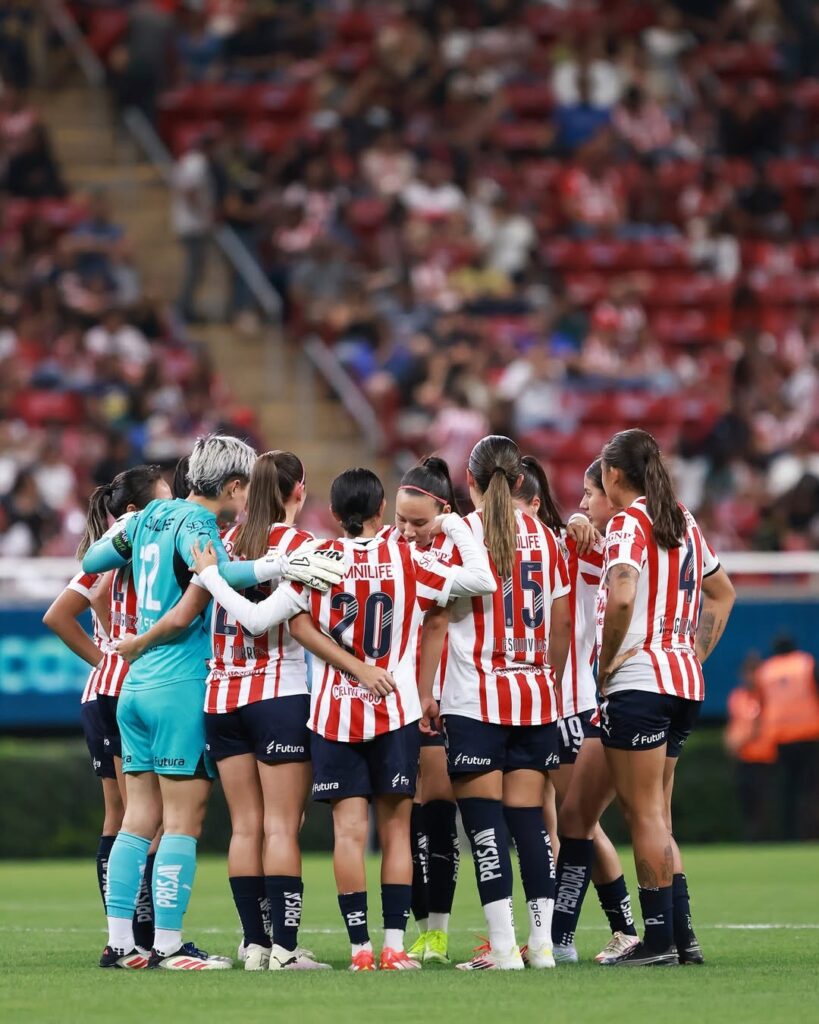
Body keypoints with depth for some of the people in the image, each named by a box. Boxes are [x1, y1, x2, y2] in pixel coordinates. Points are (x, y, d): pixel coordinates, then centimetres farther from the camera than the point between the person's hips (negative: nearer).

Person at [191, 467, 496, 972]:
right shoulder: (406, 560, -2)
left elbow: (256, 618, -6)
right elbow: (482, 579, -5)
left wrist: (210, 575, 6)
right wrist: (456, 528, 9)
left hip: (334, 715, 0)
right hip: (396, 711, 0)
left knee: (349, 830, -1)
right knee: (396, 827, 5)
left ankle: (360, 947, -6)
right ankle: (394, 945, -1)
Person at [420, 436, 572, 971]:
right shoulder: (543, 536, 7)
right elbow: (562, 622, 11)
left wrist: (426, 690, -1)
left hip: (475, 698, -4)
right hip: (535, 696, 4)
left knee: (485, 819, -3)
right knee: (529, 816, 7)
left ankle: (503, 945, -8)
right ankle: (542, 941, 3)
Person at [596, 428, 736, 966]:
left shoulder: (628, 523, -10)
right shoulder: (684, 522, 15)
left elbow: (621, 599, -26)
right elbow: (722, 593, 26)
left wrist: (606, 661, -13)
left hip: (640, 681, -8)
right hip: (684, 682, 8)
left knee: (644, 813, -4)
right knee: (657, 815, 14)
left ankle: (659, 938, -5)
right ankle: (682, 935, 12)